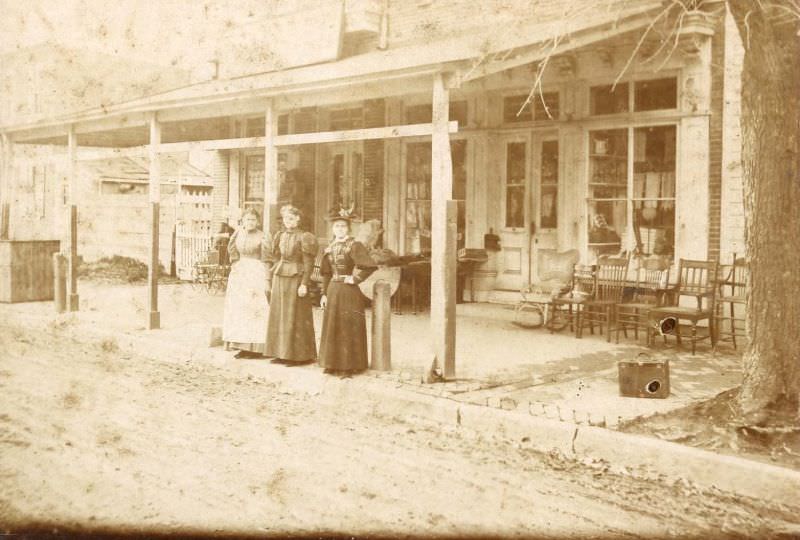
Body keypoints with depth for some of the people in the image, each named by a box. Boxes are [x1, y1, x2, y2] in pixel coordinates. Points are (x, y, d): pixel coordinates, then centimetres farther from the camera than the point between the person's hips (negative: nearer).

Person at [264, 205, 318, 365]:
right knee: (279, 316, 9)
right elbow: (275, 260, 16)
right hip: (279, 279, 7)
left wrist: (304, 284, -17)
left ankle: (300, 355, 4)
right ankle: (282, 353, 17)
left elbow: (308, 264, -10)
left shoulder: (304, 238, -7)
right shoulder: (279, 236, 12)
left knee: (295, 318, -3)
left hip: (295, 280, -7)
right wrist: (271, 280, 12)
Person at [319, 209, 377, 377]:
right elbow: (327, 273, 14)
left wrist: (355, 278, -16)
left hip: (349, 292, -7)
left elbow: (370, 266, -22)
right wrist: (324, 294, 9)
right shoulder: (331, 248, 11)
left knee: (348, 329, -1)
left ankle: (349, 365, 6)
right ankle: (334, 364, 21)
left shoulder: (355, 245, -10)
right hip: (333, 291, 7)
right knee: (332, 328, 11)